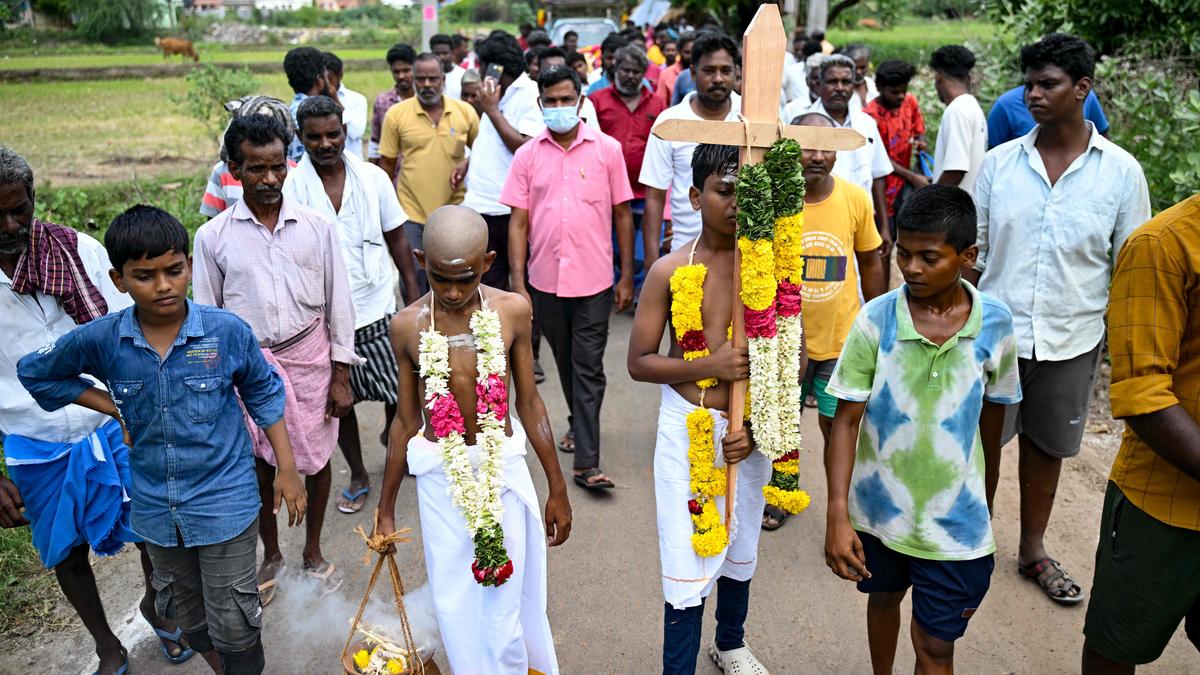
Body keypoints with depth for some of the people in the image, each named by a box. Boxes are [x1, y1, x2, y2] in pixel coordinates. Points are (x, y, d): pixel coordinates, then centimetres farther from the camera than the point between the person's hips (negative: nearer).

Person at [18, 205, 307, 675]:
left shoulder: (228, 332, -17)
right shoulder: (100, 340, -12)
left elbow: (264, 393, -2)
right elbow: (35, 373, 8)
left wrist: (287, 469, -1)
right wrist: (115, 408, -3)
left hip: (225, 502, -3)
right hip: (155, 508, 3)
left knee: (234, 625, 7)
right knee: (188, 617, 24)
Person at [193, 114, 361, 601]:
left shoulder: (316, 227, -5)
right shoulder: (213, 236, -5)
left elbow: (337, 302, -1)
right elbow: (206, 316, 3)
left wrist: (341, 375, -1)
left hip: (308, 357, 0)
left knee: (315, 458, 12)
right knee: (258, 465, 12)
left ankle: (313, 551, 34)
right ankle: (271, 555, 36)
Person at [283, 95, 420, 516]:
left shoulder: (373, 178, -3)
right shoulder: (290, 187, -8)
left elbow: (397, 240, 5)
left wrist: (414, 297, 4)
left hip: (378, 308, 1)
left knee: (402, 391, 9)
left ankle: (393, 435, 42)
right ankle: (358, 476, 33)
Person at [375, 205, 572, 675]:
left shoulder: (512, 311, -9)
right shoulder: (407, 326, -7)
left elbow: (529, 403, 0)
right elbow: (407, 420, 3)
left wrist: (557, 488, 5)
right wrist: (386, 508, 9)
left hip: (503, 468, -1)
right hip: (440, 476, 1)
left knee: (503, 605, 7)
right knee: (454, 606, 11)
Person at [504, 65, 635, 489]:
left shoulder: (607, 150, -1)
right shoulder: (528, 156, 2)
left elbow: (622, 214, 3)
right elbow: (518, 223, 1)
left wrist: (627, 278, 1)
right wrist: (518, 284, -5)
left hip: (593, 281, -2)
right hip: (545, 280, 2)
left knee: (588, 368, -2)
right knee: (566, 363, 18)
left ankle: (586, 463, 0)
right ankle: (579, 423, 41)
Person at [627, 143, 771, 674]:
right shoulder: (669, 271, -11)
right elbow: (639, 363, -9)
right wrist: (710, 365, -23)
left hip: (751, 428, 3)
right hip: (688, 427, -3)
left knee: (741, 548, 23)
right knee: (688, 559, -1)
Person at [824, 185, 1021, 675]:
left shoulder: (995, 324, -12)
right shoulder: (875, 320, -16)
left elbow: (991, 423, 1)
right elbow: (846, 420, -13)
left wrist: (986, 512, 11)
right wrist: (837, 515, -20)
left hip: (954, 523, -1)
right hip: (879, 507, 1)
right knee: (883, 598, 26)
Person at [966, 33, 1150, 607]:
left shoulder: (1121, 171, -4)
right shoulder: (1000, 162, -2)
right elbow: (973, 252, 3)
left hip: (1071, 340, 1)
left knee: (1046, 446, 16)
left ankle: (1033, 549, 36)